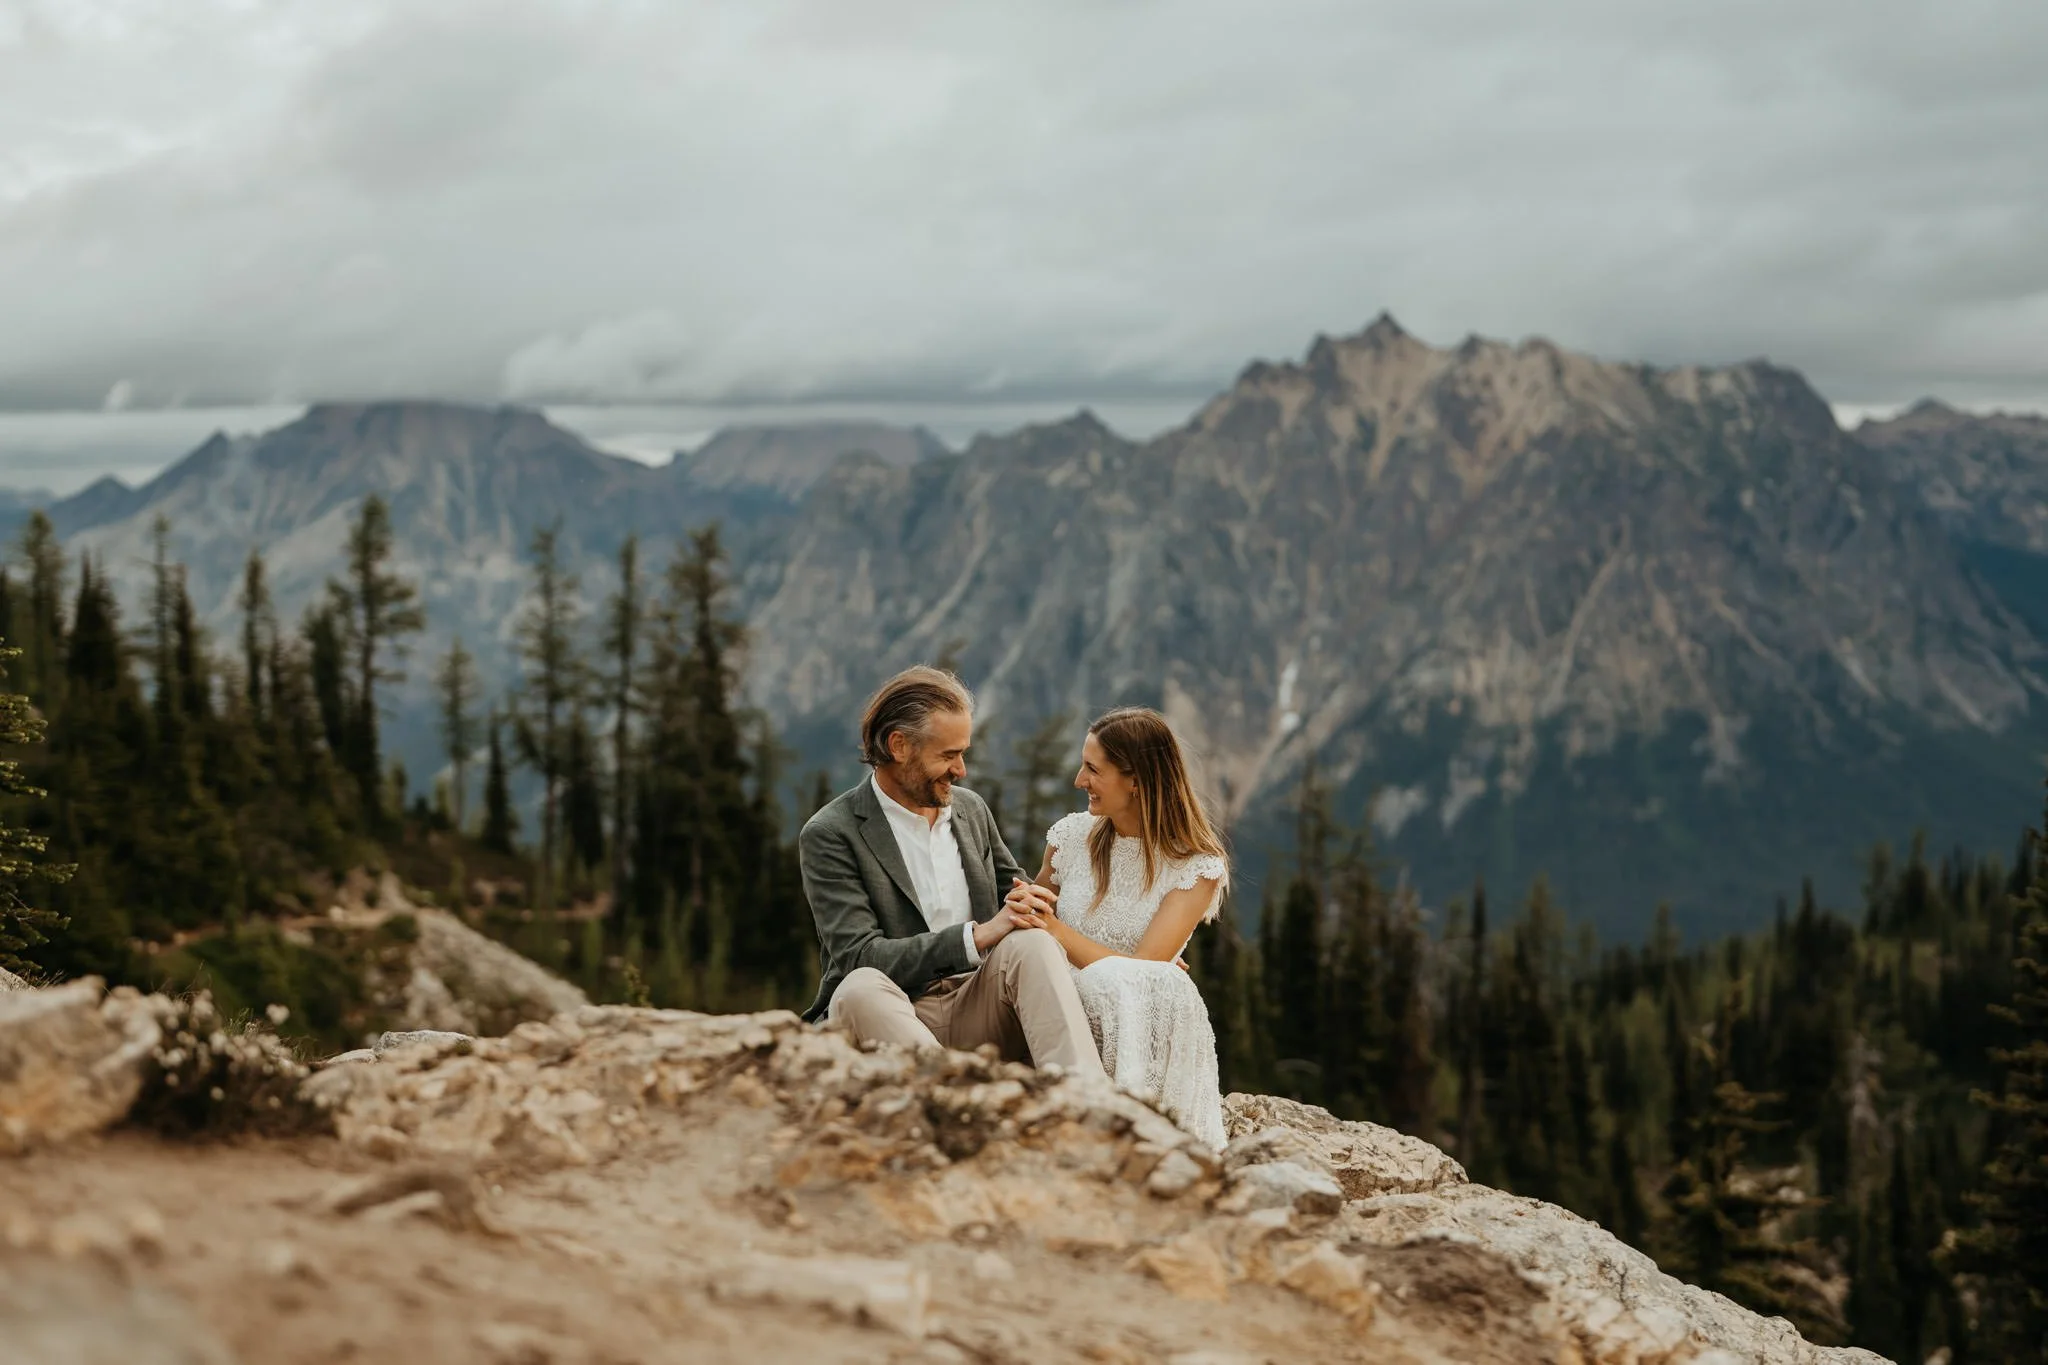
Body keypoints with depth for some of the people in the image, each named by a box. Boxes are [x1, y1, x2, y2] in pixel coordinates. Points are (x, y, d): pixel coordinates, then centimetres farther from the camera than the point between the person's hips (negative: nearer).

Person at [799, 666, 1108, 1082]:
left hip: (977, 1010, 4)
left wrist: (1031, 901, 1)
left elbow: (1014, 885, 28)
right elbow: (858, 957, -14)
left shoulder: (971, 807, 15)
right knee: (860, 989, -36)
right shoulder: (829, 835, -4)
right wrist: (979, 935, -20)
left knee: (1030, 941, -24)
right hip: (892, 1018, -4)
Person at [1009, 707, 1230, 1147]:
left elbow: (1145, 965, -12)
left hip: (1145, 1019, -1)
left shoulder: (1197, 865, -1)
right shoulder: (1073, 835, 10)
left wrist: (1059, 932, -20)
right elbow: (1033, 910, 26)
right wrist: (1023, 911, 2)